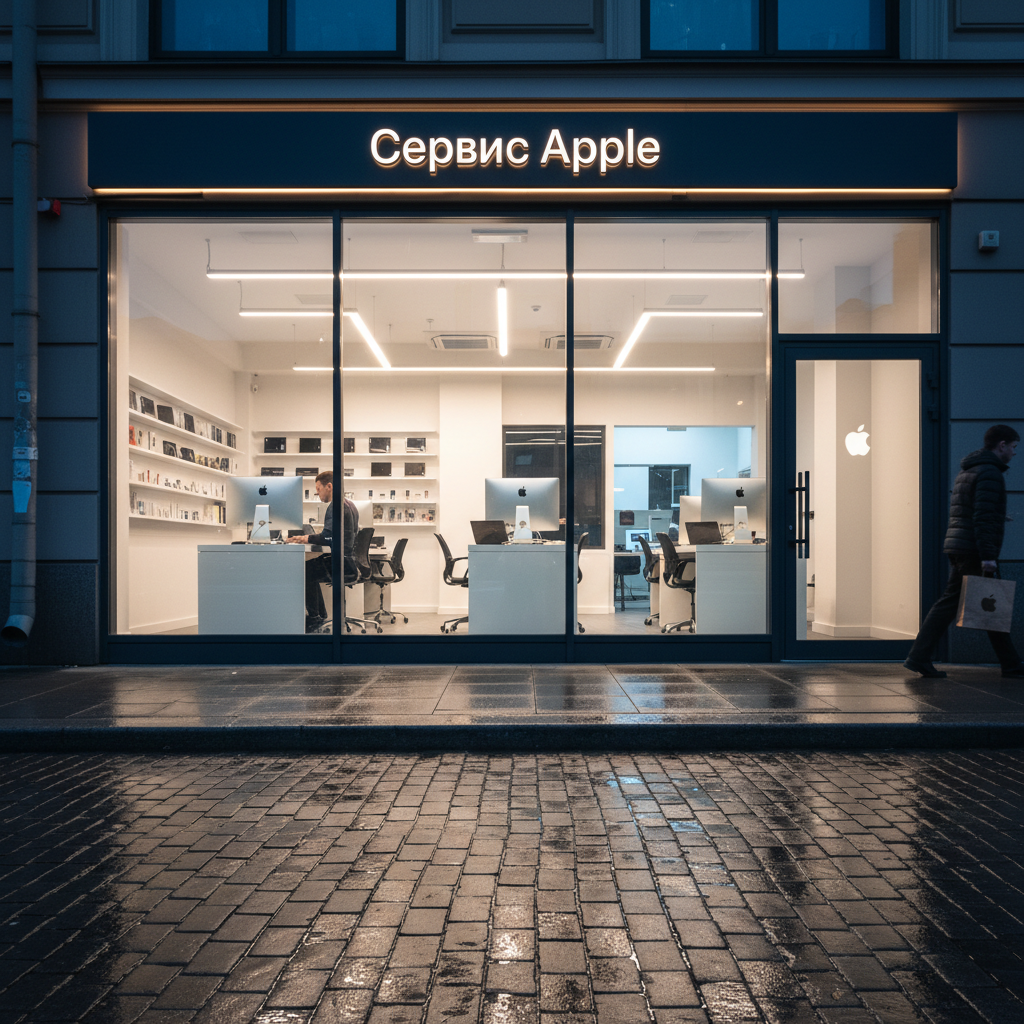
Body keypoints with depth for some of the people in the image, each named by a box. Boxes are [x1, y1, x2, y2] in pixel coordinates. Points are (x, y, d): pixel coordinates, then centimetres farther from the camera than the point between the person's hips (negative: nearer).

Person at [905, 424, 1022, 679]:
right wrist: (988, 555, -23)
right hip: (974, 551, -9)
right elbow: (984, 517, -20)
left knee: (948, 602, 7)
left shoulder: (967, 470, 19)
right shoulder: (989, 472, -11)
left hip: (957, 550, 9)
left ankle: (919, 658, 3)